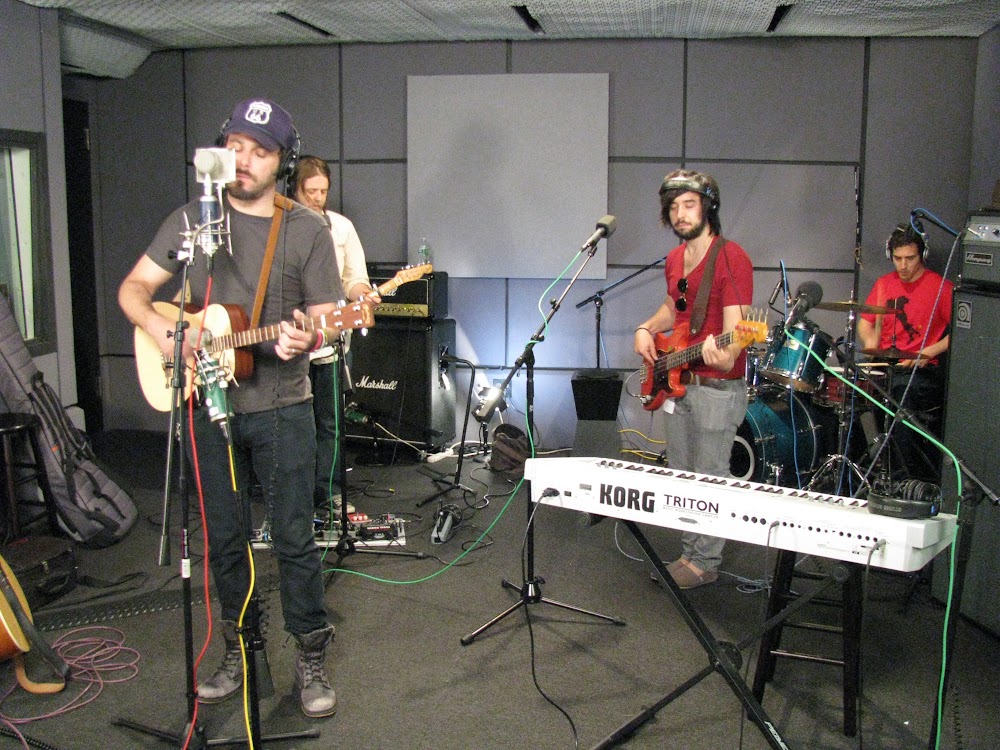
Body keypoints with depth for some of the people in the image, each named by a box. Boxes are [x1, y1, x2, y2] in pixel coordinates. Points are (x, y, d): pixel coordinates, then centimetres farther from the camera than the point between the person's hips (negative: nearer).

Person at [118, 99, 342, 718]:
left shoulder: (308, 231, -2)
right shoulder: (192, 218, 6)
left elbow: (325, 320, -2)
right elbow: (135, 288, 9)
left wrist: (305, 341, -26)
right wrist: (162, 331, -11)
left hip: (280, 406, -3)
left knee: (295, 539, 1)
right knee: (225, 538, 13)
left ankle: (312, 658, 17)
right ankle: (240, 651, 29)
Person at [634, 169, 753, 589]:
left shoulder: (731, 259, -15)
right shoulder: (675, 260, 10)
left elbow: (734, 327, -22)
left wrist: (723, 356, -43)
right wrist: (647, 328, 8)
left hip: (718, 388, -8)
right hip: (677, 381, 8)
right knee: (680, 476, 15)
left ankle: (705, 563, 13)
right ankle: (689, 553, 27)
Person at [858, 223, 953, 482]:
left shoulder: (940, 287, 0)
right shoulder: (884, 284, 14)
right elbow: (865, 322, 19)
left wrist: (928, 352, -14)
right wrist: (869, 340, -2)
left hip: (923, 370, -5)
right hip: (885, 364, 5)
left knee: (902, 392, -31)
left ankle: (921, 480, -18)